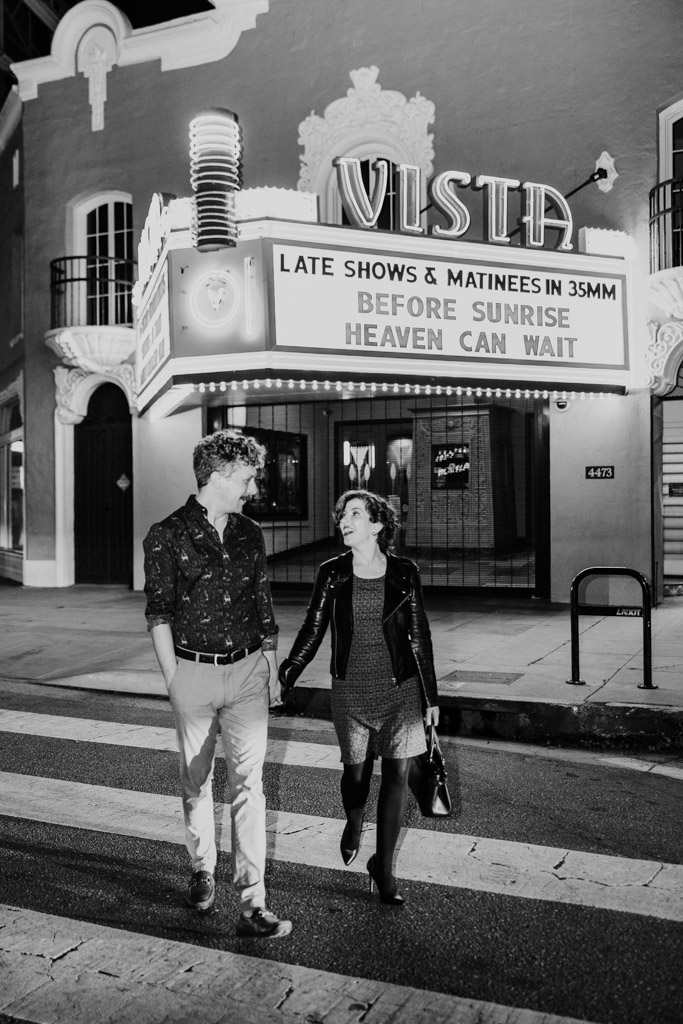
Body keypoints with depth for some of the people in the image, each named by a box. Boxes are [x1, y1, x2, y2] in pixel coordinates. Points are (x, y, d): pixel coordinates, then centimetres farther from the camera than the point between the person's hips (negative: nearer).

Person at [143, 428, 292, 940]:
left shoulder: (250, 533, 6)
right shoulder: (167, 535, -6)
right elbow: (159, 614, -5)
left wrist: (272, 669, 11)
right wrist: (174, 680, -8)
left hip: (248, 669, 2)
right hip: (194, 671, -2)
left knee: (249, 783, -2)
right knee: (196, 780, 15)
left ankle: (253, 904, 2)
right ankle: (203, 870, 38)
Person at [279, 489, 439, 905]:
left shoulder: (404, 573, -4)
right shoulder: (332, 573, -2)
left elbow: (420, 636, 1)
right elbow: (313, 631, 3)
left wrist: (431, 696, 4)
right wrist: (284, 677, -5)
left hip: (401, 689, -1)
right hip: (351, 690, 1)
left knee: (397, 774, 0)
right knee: (356, 771, 10)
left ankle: (384, 866, 18)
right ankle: (354, 825, 44)